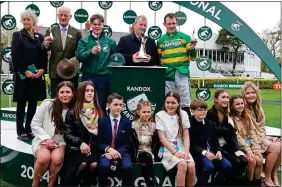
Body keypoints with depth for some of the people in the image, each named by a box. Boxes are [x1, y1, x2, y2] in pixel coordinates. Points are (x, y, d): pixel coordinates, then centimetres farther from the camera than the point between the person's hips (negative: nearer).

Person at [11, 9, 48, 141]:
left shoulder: (39, 36, 12)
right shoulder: (18, 35, 1)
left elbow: (44, 56, 8)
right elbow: (15, 57, -8)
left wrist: (42, 70, -8)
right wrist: (25, 71, -16)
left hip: (37, 75, 4)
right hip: (22, 75, -4)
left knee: (33, 103, 7)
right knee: (21, 104, 3)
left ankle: (29, 129, 19)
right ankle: (21, 132, 10)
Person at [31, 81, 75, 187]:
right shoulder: (47, 104, -6)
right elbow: (35, 124, -3)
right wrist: (46, 138, -14)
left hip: (61, 142, 1)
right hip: (43, 140, -1)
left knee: (57, 158, -32)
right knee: (44, 157, -32)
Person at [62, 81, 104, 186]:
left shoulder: (99, 112, 12)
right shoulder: (72, 113, 4)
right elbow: (67, 134, -1)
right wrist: (80, 143, -17)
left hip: (94, 147, 2)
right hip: (76, 148, -2)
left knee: (94, 164, -28)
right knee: (83, 163, -32)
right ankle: (73, 183, -8)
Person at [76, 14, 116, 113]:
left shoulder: (110, 42, 6)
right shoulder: (84, 41, 5)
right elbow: (79, 56, -6)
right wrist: (90, 52, -22)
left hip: (105, 78, 0)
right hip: (88, 77, 0)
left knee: (102, 105, 7)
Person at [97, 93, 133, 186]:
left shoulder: (127, 122, 4)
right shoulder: (102, 121, 3)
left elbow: (127, 144, 2)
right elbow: (99, 142, 1)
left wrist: (117, 152, -17)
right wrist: (109, 149, -20)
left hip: (121, 153, 1)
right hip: (106, 152, 0)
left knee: (127, 167, -30)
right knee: (104, 165, -33)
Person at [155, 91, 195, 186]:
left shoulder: (183, 114, 6)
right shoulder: (160, 115, -2)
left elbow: (186, 136, 4)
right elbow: (162, 138, -7)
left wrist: (186, 152, -12)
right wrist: (174, 152, -17)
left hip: (181, 147, 3)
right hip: (168, 149, -3)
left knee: (191, 166, -25)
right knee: (183, 164, -30)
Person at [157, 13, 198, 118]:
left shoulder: (185, 37, 5)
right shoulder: (161, 40, 11)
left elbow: (193, 57, 4)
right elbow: (158, 59, 17)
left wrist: (192, 49, -16)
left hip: (182, 74, -2)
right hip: (167, 75, 2)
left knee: (185, 102, -1)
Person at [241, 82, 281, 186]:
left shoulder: (258, 108, 11)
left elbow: (262, 127, 14)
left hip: (261, 137, 8)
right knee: (275, 148, -23)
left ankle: (274, 175, -1)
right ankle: (267, 178, -9)